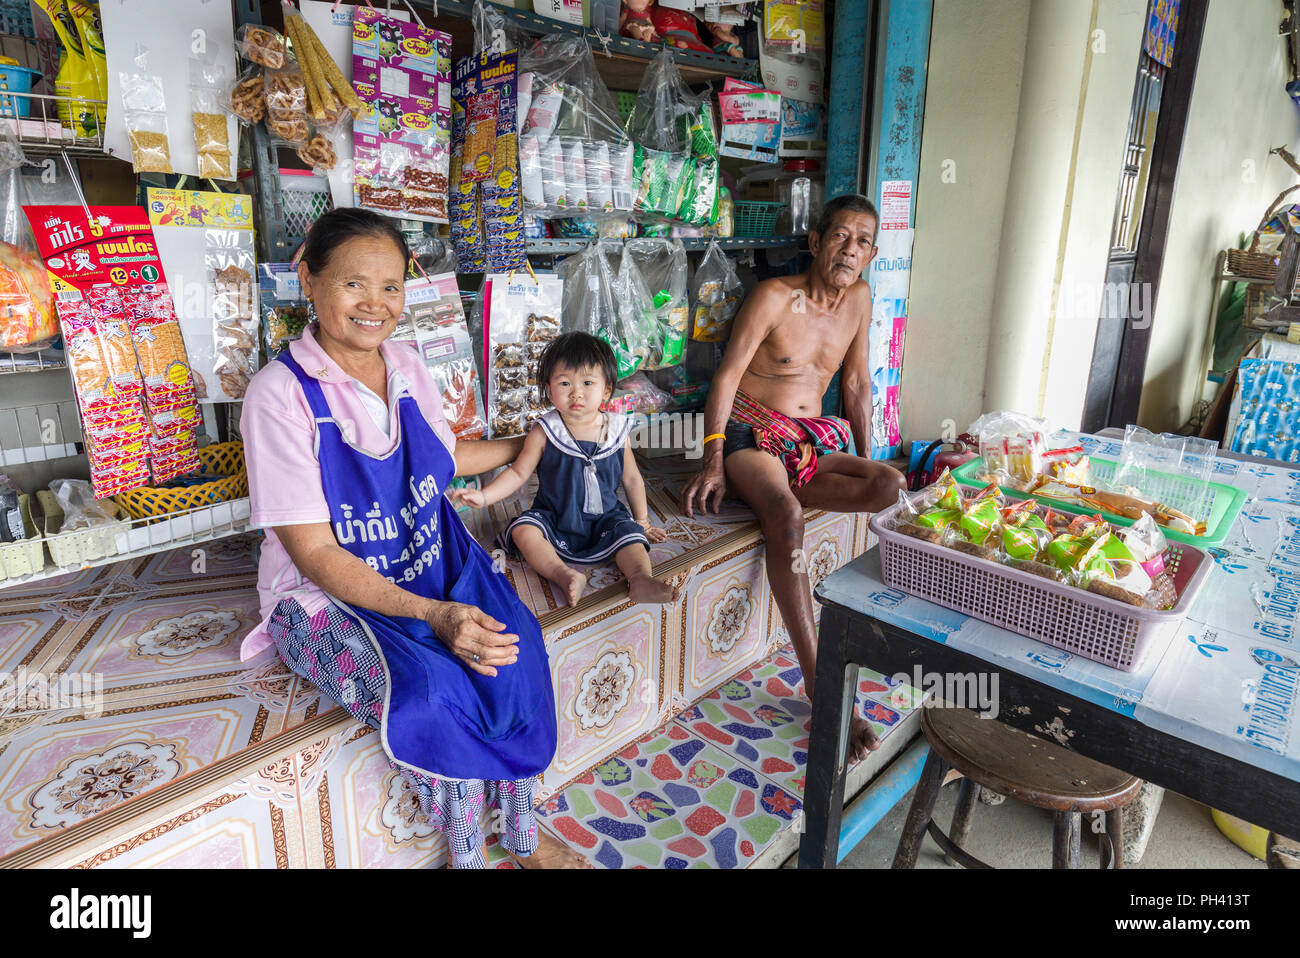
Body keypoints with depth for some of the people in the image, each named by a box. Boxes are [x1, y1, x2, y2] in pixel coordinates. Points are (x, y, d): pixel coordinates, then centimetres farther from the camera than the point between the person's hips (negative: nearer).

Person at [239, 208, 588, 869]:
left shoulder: (407, 368, 2)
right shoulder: (279, 394, -15)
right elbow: (315, 553, -17)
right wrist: (432, 613, -28)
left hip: (431, 563, 5)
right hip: (327, 592, -4)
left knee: (510, 647, -23)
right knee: (432, 689, -31)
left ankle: (521, 830, 1)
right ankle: (465, 851, -2)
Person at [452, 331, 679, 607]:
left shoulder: (616, 431, -4)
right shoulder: (544, 432, -9)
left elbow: (632, 479, 8)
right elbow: (518, 472, -2)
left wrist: (642, 520, 13)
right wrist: (484, 496, -15)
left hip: (605, 519, 1)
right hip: (555, 520, -1)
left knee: (630, 532, -23)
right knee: (523, 529, -25)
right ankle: (565, 575, -37)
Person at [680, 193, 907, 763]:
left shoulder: (859, 298, 9)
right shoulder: (775, 297, -8)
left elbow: (857, 383, 17)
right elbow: (727, 376, -10)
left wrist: (866, 464, 12)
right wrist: (713, 461, -19)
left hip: (816, 441, 6)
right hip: (752, 433, -5)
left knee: (890, 486, -25)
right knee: (786, 519, -36)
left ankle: (768, 497, -16)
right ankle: (820, 688, -34)